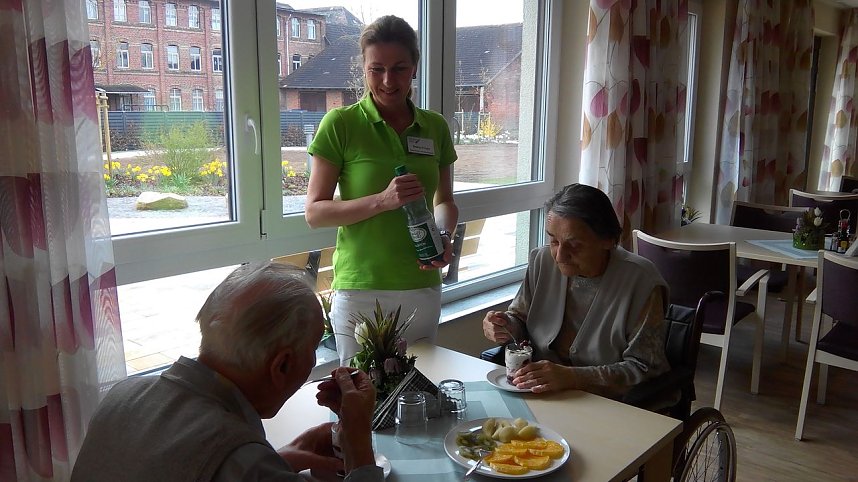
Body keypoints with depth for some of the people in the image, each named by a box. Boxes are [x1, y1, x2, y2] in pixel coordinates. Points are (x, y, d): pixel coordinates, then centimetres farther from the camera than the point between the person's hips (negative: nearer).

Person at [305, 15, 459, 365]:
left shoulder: (435, 127, 4)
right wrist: (382, 200, -22)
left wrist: (443, 235, -6)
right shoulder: (340, 124, -8)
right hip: (360, 292, -4)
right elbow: (314, 212, -9)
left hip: (423, 289, 4)